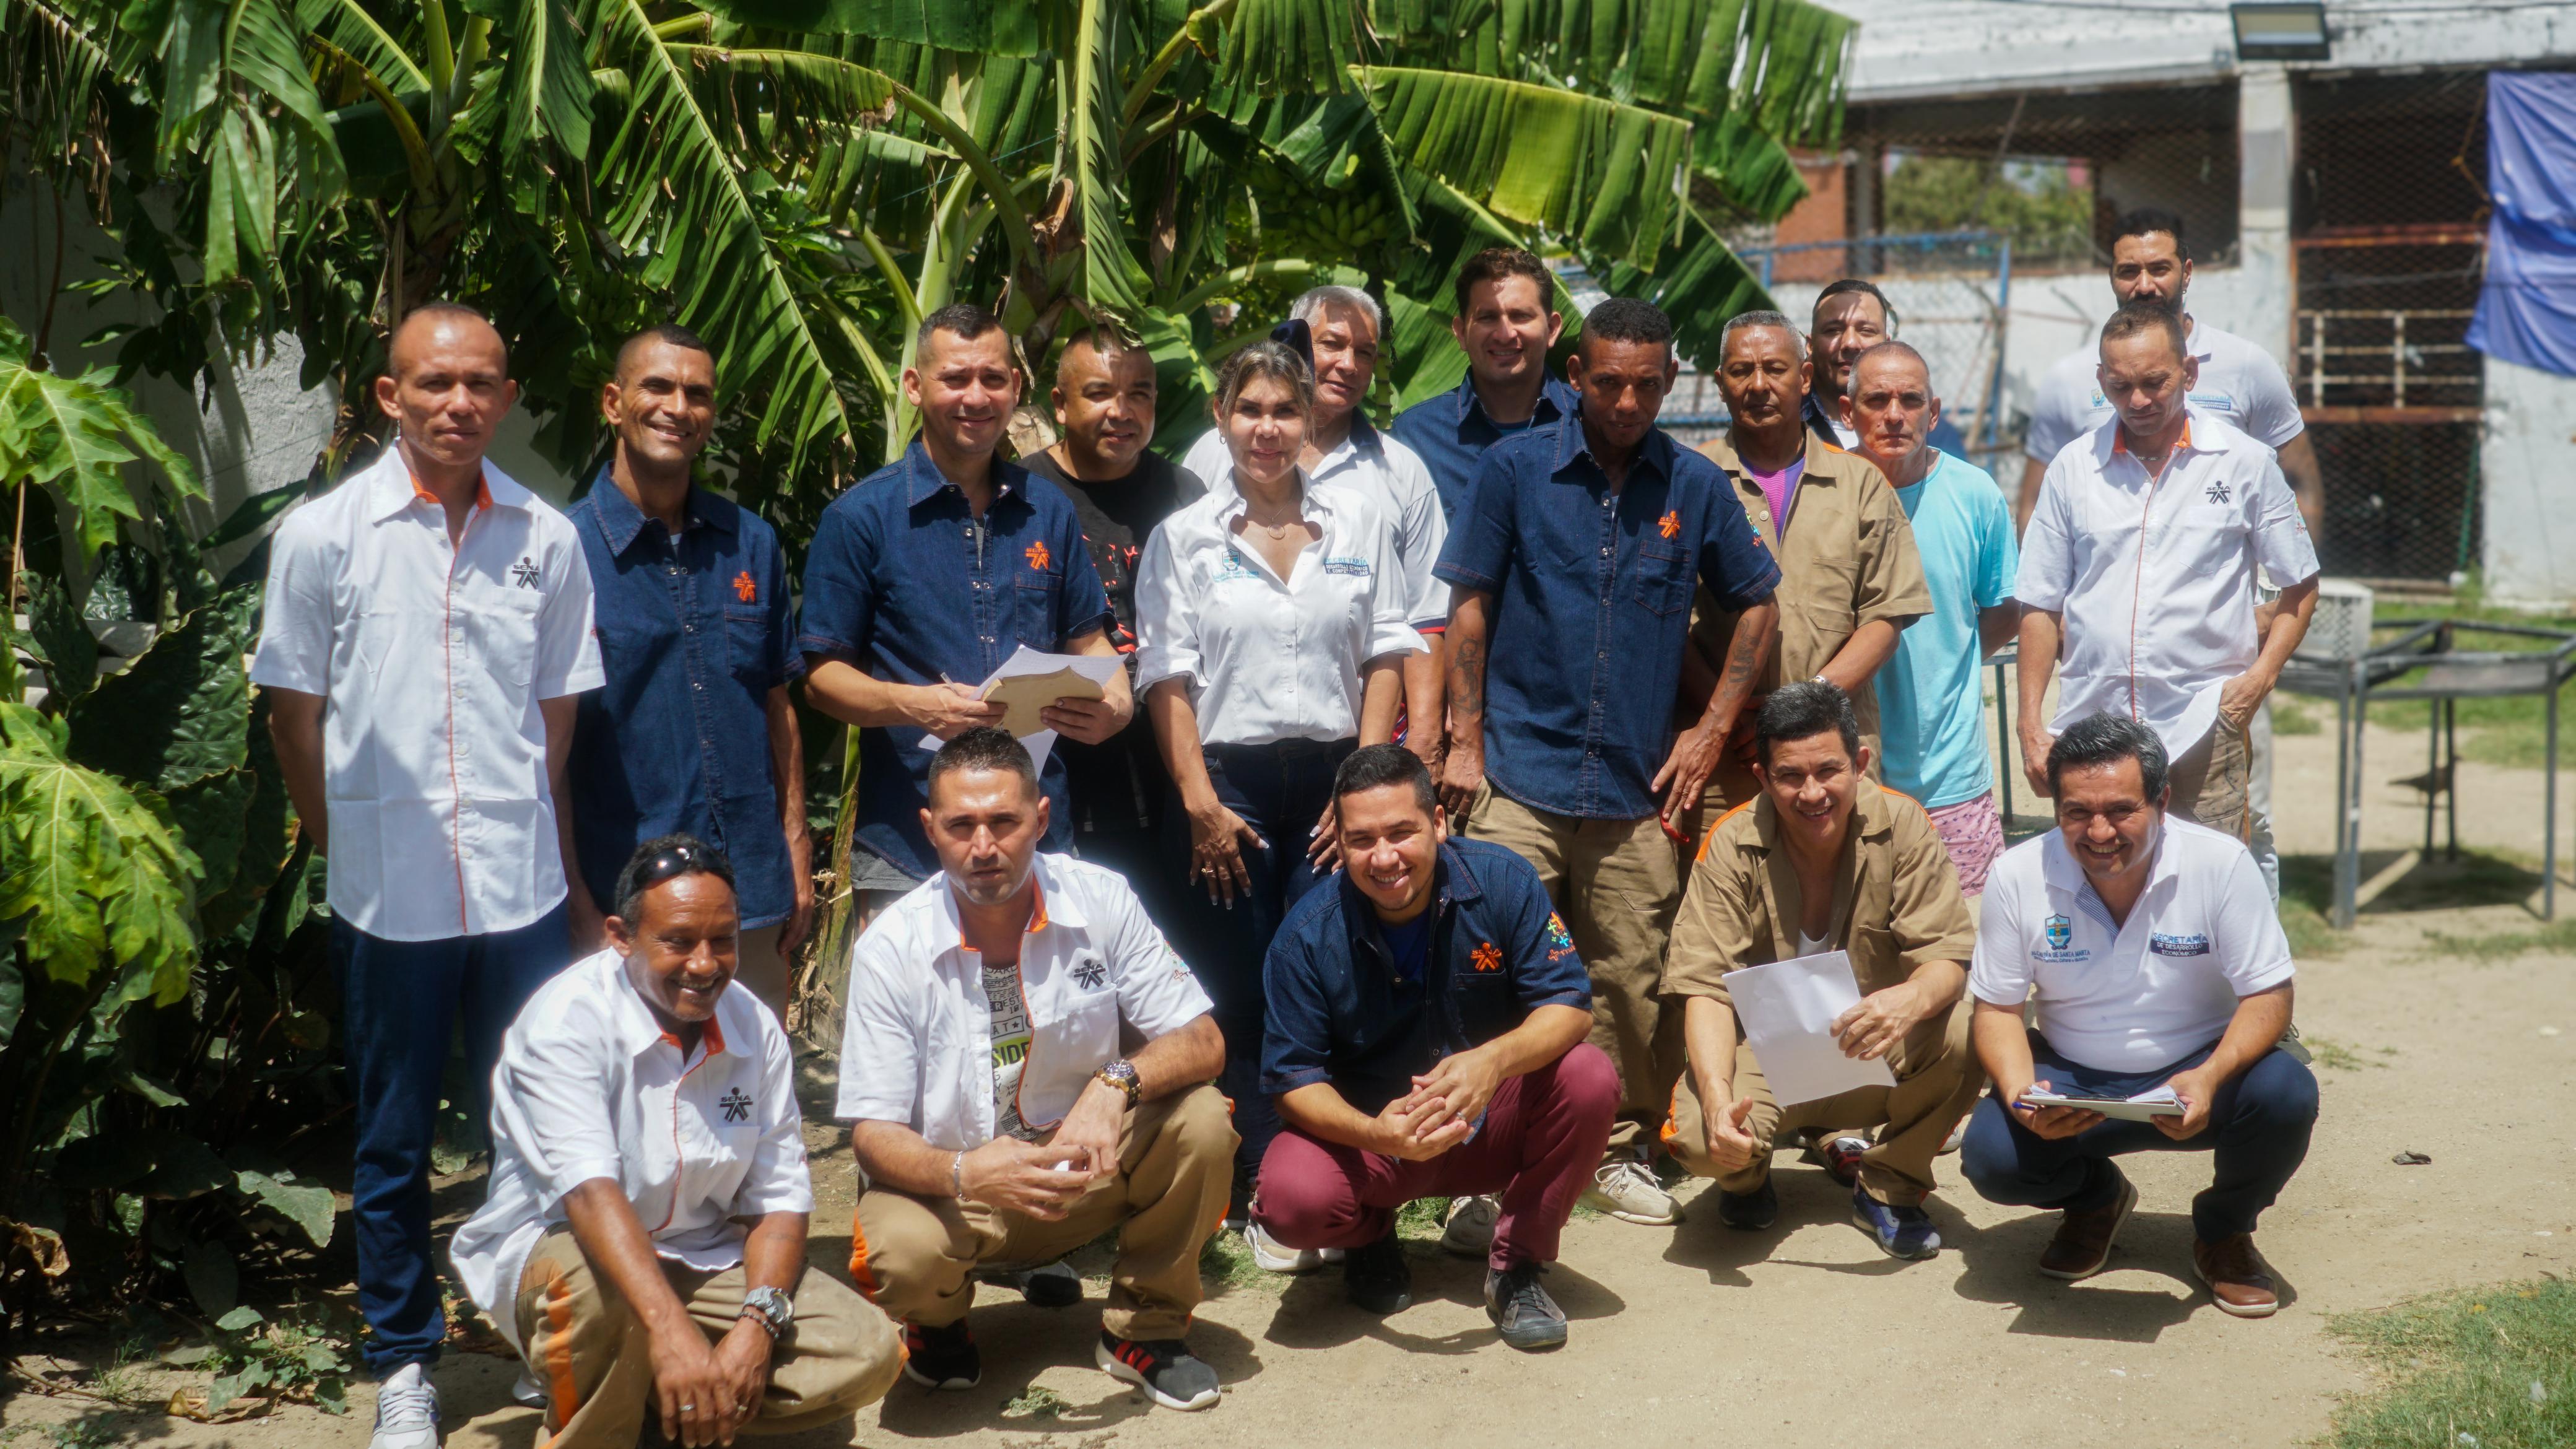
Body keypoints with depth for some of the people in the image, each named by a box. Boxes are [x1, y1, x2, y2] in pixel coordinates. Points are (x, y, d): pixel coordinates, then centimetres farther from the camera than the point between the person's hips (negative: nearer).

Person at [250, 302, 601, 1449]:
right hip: (386, 893, -1)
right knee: (393, 1142, 10)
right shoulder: (322, 535, -2)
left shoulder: (547, 539, 3)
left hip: (521, 886, 1)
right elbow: (296, 714, 4)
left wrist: (519, 830, 9)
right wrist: (346, 848, 6)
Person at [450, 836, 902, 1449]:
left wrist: (757, 1324, -21)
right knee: (598, 1284, -40)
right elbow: (588, 1188, -32)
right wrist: (671, 1330, -45)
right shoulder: (567, 1019, -19)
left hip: (703, 1262, 5)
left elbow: (780, 1197, -2)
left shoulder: (755, 1029, -2)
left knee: (870, 1352, -14)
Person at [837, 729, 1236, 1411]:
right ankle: (938, 1323, 7)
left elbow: (1202, 1043, -11)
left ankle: (1142, 1328, 0)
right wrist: (963, 1174, -37)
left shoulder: (1101, 900, -12)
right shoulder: (891, 946, -15)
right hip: (953, 1182, -2)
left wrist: (1117, 1083, -33)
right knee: (900, 1250, -34)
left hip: (1085, 1167, 2)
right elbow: (873, 1132, -15)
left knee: (1200, 1119, -25)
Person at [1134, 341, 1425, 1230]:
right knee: (1241, 999, 2)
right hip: (1229, 782, -1)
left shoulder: (1359, 523, 9)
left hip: (1333, 778, 1)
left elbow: (1386, 655, 8)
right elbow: (1167, 679, 0)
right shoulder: (1182, 538, 4)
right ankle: (1259, 1193, 10)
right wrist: (1200, 802, -8)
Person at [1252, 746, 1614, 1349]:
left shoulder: (1502, 881, -15)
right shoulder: (1307, 936, -15)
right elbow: (1293, 1077, -13)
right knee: (1291, 1198, -31)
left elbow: (1569, 1006, -17)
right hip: (1371, 1137, -1)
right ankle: (1372, 1237, 10)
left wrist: (1493, 1060, -40)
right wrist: (1377, 1134, -34)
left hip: (1492, 1126, 1)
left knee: (1589, 1078, -28)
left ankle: (1516, 1267, -6)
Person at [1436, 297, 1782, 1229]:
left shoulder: (1695, 486, 5)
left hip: (1636, 786, 2)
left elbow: (1758, 605, 14)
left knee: (1634, 981, 6)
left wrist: (1710, 731, 7)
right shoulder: (1515, 469, 1)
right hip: (1519, 776, -2)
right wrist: (1465, 742, -2)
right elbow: (1470, 604, 3)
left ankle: (1622, 1152, 24)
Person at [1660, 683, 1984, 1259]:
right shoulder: (1732, 845, -14)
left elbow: (1947, 957, -17)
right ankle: (1748, 1175, 11)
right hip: (1765, 1057, -1)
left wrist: (1908, 1001, -43)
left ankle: (1888, 1188, 0)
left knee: (1963, 1034, -30)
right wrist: (1717, 1098, -37)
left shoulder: (1901, 826, -12)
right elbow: (1705, 988, -19)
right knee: (1701, 1135, -32)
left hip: (1874, 1060, 1)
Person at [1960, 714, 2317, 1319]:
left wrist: (2210, 1078, -33)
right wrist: (2022, 1095, -26)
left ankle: (2224, 1230, 4)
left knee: (2287, 1096, -31)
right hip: (2072, 1082, 1)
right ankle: (2095, 1197, 14)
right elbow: (1998, 1008, -6)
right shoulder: (2018, 877, -13)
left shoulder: (2220, 865, -16)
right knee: (1991, 1156, -26)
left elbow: (2268, 995, -13)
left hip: (2195, 1075, 0)